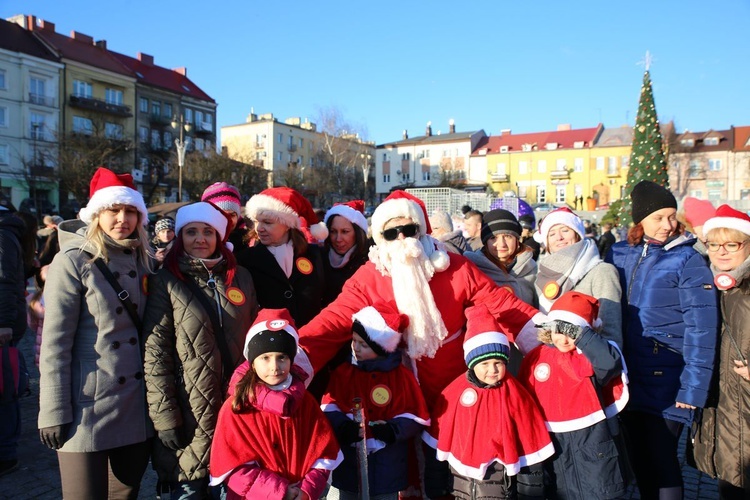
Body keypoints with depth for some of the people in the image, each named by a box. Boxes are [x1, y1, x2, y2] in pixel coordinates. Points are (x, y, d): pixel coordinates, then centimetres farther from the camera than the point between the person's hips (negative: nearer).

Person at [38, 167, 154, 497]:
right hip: (88, 407, -5)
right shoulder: (73, 261, -8)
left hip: (137, 405, 5)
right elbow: (54, 342, -11)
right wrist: (54, 413, -13)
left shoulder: (141, 260, 8)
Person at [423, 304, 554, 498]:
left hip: (500, 480, -2)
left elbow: (529, 444, -7)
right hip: (462, 476, 3)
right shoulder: (456, 391, -6)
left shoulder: (513, 394, -12)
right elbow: (441, 436, 4)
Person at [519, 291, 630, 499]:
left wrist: (581, 333, -31)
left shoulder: (591, 356, -9)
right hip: (554, 446, 3)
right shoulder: (535, 357, -1)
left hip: (592, 443, -3)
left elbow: (611, 362, -34)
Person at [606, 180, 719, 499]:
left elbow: (701, 327, -12)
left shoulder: (687, 260, -8)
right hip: (628, 377, 4)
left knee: (661, 459, 2)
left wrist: (693, 387, -17)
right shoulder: (619, 254, 4)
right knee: (639, 457, 16)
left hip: (666, 380, -4)